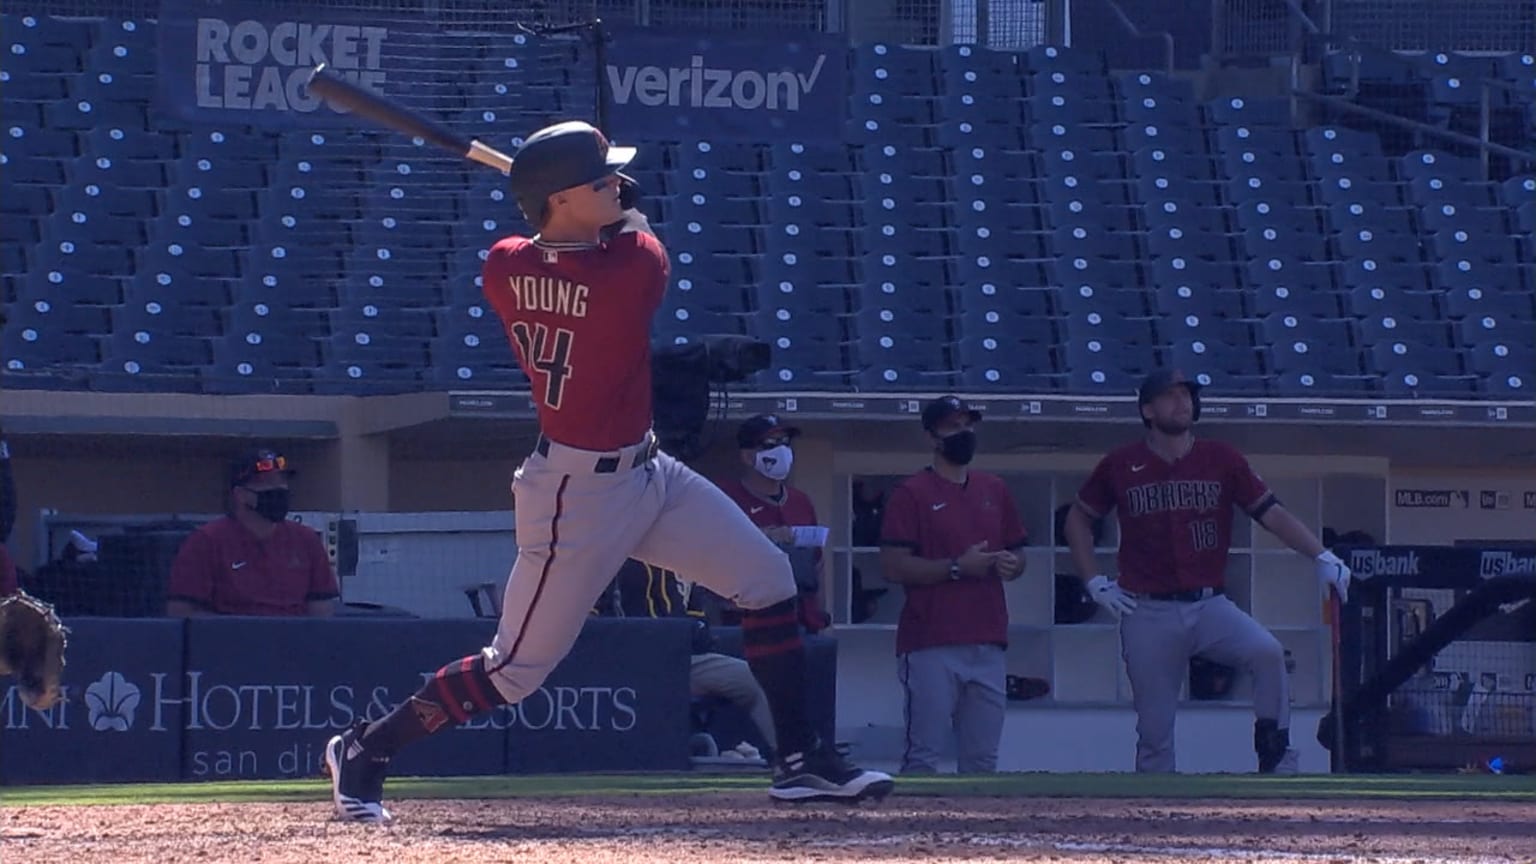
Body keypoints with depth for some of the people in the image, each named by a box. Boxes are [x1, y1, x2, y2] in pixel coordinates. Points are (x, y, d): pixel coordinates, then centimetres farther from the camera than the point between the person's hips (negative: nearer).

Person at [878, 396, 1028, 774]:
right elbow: (893, 566, -10)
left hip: (988, 645, 6)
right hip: (931, 648, -6)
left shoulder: (994, 489, 16)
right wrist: (957, 567, -17)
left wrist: (1011, 564, -2)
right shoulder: (912, 493, -3)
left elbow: (1017, 553, 23)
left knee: (982, 757, 8)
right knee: (923, 756, -8)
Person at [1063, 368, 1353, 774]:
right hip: (1148, 614, 0)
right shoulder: (1120, 466, 4)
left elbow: (1271, 512, -4)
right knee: (1154, 730, 1)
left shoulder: (1222, 460, 3)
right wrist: (1093, 581, 6)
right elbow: (1078, 519, 17)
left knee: (1268, 652, -27)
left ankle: (1277, 762, -17)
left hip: (1209, 606, 0)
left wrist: (1322, 557, -17)